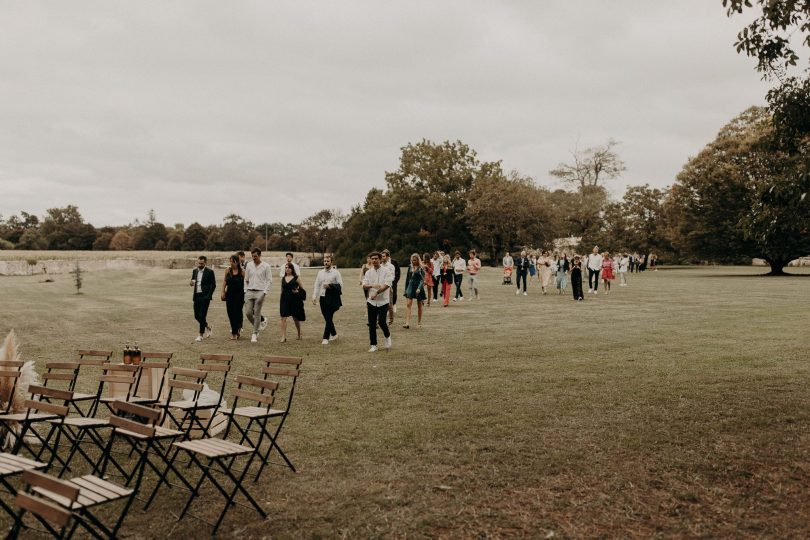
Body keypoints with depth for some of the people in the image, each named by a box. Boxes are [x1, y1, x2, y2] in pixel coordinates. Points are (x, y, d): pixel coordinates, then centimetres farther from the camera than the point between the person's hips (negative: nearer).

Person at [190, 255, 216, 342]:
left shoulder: (209, 272, -6)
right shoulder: (194, 271, 11)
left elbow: (213, 285, -6)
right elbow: (193, 282, 18)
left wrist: (208, 296, -13)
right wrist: (191, 283, -7)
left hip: (205, 296, -6)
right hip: (196, 296, 6)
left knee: (202, 315, -7)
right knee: (196, 315, 9)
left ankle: (201, 334, 2)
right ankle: (207, 327, 33)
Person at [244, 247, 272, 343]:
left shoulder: (266, 266, -3)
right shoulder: (249, 265, 8)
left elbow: (269, 280, -2)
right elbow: (246, 279, 15)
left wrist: (264, 292, -12)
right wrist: (245, 290, 5)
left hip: (260, 292, -3)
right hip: (249, 292, 3)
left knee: (257, 314, -1)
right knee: (248, 312, -2)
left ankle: (255, 333, 10)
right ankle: (258, 325, 24)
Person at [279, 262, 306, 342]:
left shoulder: (296, 278, -3)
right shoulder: (283, 279, 9)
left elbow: (302, 288, 1)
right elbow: (282, 291, 15)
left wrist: (298, 291, -18)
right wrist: (280, 301, 14)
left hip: (294, 300, -3)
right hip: (285, 300, 3)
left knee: (295, 318, 11)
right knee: (283, 318, -9)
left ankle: (299, 334, 32)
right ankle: (283, 337, -9)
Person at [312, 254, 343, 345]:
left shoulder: (335, 272, -3)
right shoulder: (320, 273, 10)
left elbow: (340, 285, -7)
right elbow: (316, 285, 8)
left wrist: (330, 286, -19)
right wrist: (314, 297, -1)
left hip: (332, 298, -5)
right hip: (323, 298, 5)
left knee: (329, 318, -8)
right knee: (327, 318, 12)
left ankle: (326, 338, -4)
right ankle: (334, 334, 30)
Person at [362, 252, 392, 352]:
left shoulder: (386, 272, -4)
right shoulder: (369, 272, 8)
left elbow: (387, 285, -16)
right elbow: (364, 285, 0)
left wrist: (377, 293, -23)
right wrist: (372, 285, -20)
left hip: (383, 301, -4)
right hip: (371, 301, 4)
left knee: (381, 321, -13)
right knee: (371, 324, 4)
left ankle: (387, 336, 17)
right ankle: (373, 345, 14)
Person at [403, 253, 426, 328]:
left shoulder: (421, 268, -7)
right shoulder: (410, 267, 6)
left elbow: (422, 279, -14)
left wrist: (419, 288, -27)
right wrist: (406, 288, 13)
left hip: (419, 286, -3)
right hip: (411, 285, 3)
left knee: (419, 305, 7)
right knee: (408, 304, -10)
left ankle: (419, 322, 20)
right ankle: (407, 323, -16)